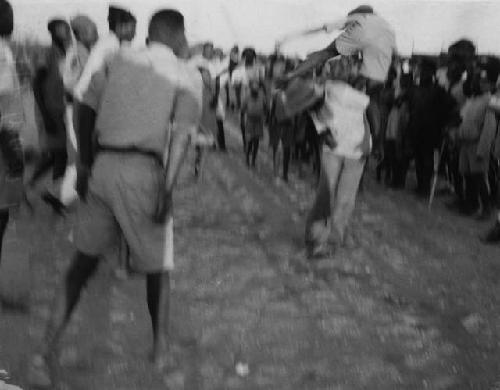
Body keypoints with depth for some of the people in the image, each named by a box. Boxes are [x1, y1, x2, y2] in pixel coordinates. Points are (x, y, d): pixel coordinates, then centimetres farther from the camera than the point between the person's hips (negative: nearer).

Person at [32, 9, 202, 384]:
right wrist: (168, 190, -16)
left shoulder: (118, 60, 15)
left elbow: (86, 113, 11)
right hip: (145, 171, -4)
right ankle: (160, 350, 22)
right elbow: (181, 135, -11)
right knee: (157, 265, 13)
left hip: (103, 166, 4)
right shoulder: (188, 76, 3)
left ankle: (51, 342, 21)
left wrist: (85, 164, 16)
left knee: (86, 256, 18)